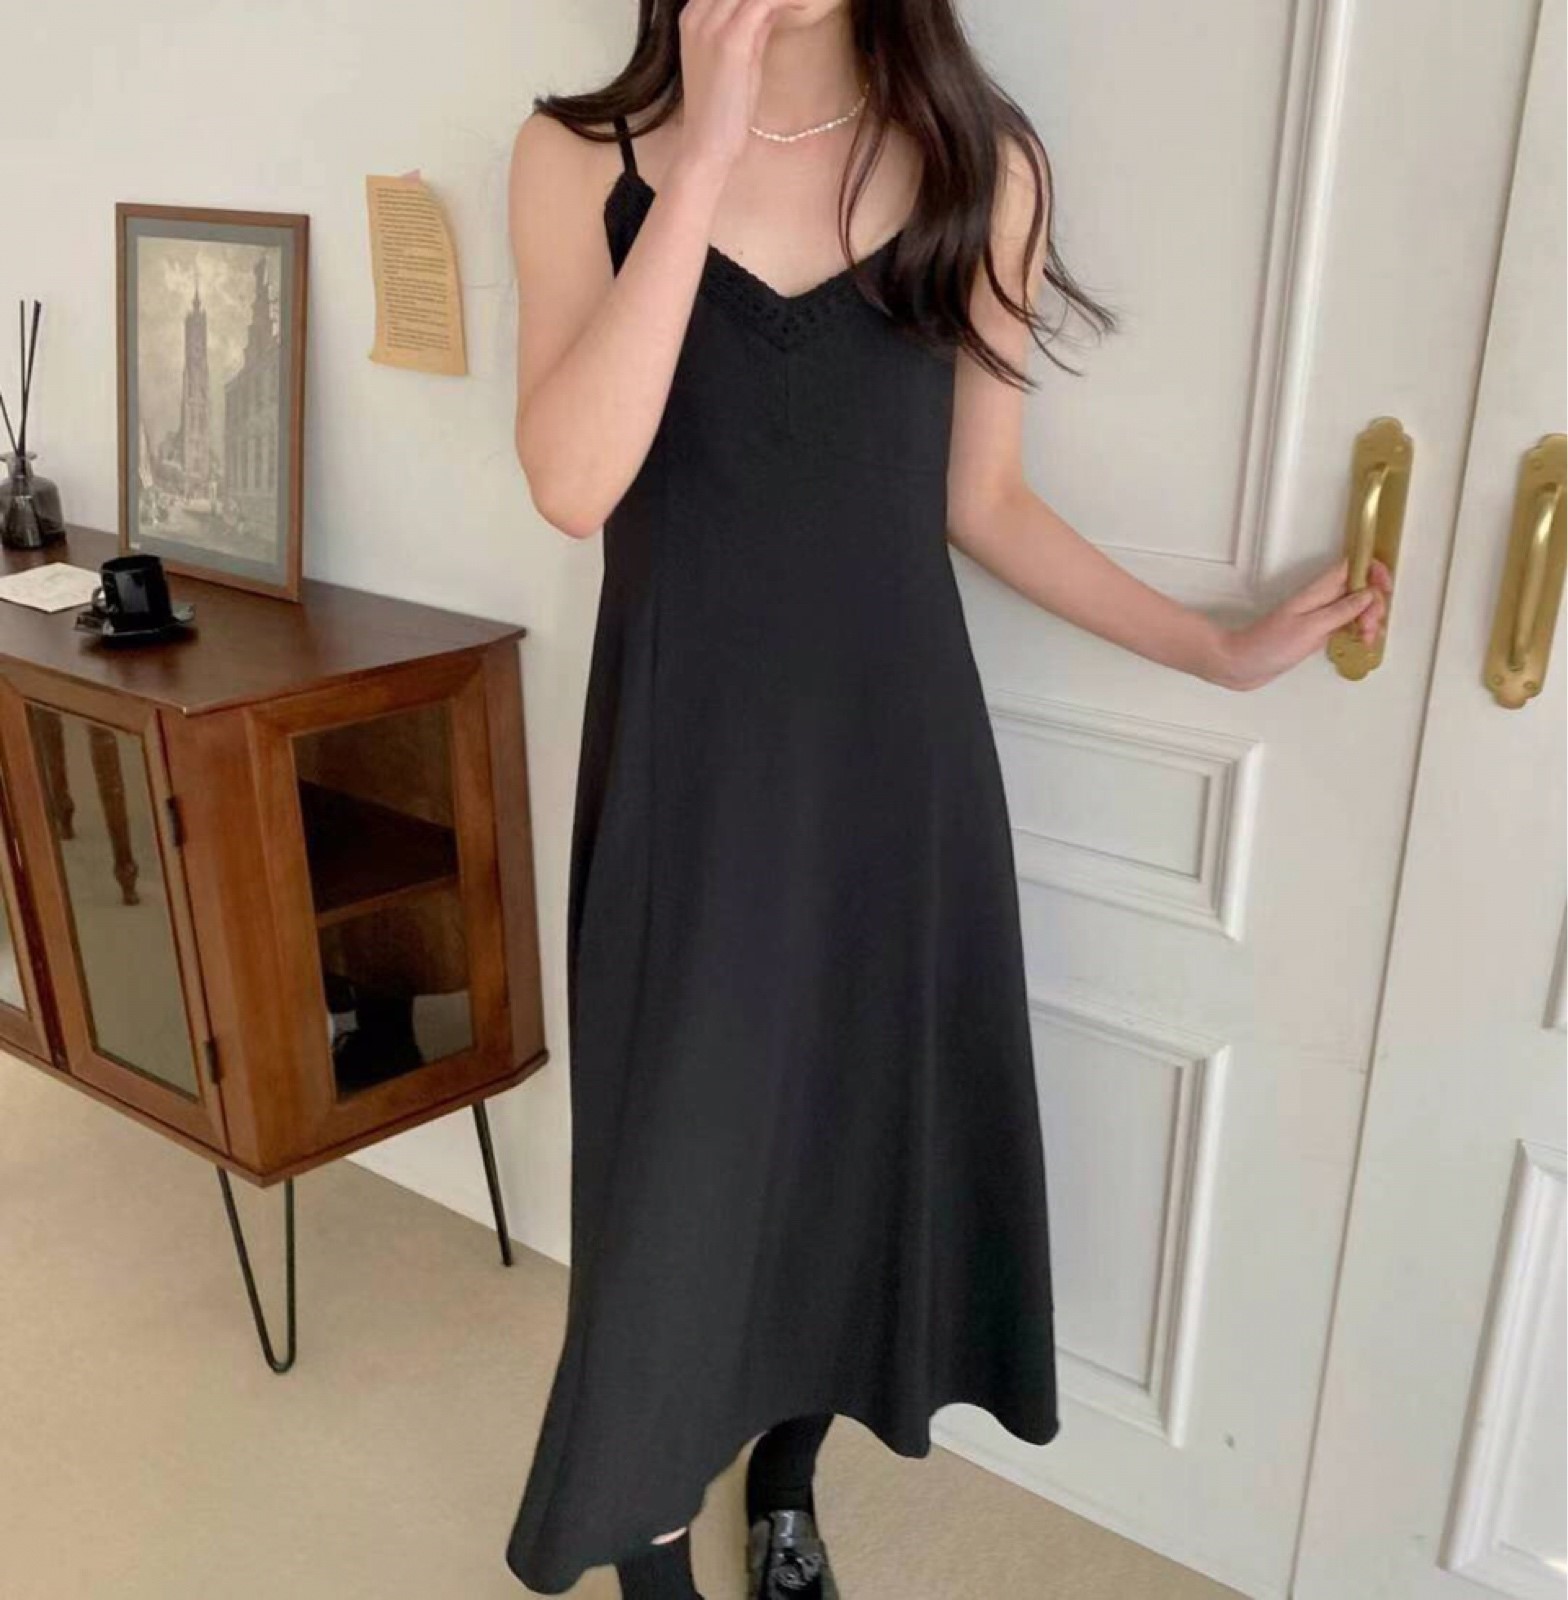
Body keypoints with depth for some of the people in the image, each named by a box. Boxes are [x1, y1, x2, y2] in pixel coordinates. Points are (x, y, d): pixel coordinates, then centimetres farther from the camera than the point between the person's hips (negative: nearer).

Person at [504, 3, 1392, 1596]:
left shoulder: (980, 166, 1)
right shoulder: (583, 155, -3)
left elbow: (981, 499, 6)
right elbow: (572, 484, -18)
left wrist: (1222, 649, 8)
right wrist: (703, 164, -21)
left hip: (894, 752, 2)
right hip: (685, 760, -1)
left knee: (861, 1132, 15)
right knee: (676, 1163, 8)